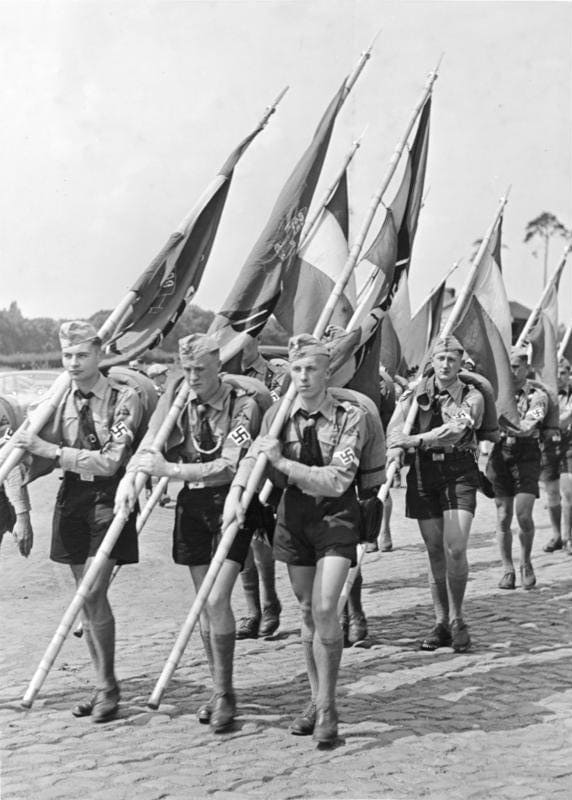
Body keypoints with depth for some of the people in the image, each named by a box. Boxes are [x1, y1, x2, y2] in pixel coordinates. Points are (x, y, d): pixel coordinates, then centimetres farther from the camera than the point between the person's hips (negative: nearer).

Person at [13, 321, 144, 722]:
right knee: (86, 596, 10)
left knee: (93, 593, -11)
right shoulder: (60, 400, 4)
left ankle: (108, 688, 4)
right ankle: (103, 686, 22)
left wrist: (51, 450, -18)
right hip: (72, 497, 5)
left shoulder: (124, 399, -10)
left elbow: (109, 462, -17)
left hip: (108, 499, -5)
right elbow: (38, 455, 9)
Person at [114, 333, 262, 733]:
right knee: (204, 602, 10)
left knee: (217, 601, -13)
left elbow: (228, 467, -22)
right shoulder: (177, 396, 1)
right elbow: (150, 444, -5)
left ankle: (226, 693, 4)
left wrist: (169, 469, -28)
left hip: (230, 504, -5)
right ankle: (219, 689, 24)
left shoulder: (243, 406, -14)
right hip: (192, 504, 5)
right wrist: (131, 477, -24)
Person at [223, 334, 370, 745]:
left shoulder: (350, 417, -13)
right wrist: (236, 491, -20)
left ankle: (327, 707, -1)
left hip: (336, 516, -4)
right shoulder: (279, 415, 1)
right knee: (307, 611, 12)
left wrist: (283, 462, -22)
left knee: (325, 608, -15)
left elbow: (337, 481, -20)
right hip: (294, 514, 4)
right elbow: (254, 457, -1)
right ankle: (317, 700, 26)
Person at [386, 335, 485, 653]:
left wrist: (414, 439, -25)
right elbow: (396, 425, -5)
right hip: (423, 471, 2)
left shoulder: (472, 397, 1)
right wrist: (396, 446, -27)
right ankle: (441, 623, 17)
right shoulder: (416, 393, 9)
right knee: (435, 552, 6)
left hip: (459, 472, -2)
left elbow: (453, 431, -15)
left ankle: (456, 619, 7)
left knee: (455, 549, -12)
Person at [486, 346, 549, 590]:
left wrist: (501, 425, -30)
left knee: (523, 515, -12)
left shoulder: (537, 396, 0)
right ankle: (507, 570, 11)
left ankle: (526, 563, 12)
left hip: (526, 457, -2)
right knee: (503, 518, 1)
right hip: (500, 457, 2)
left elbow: (527, 428, -16)